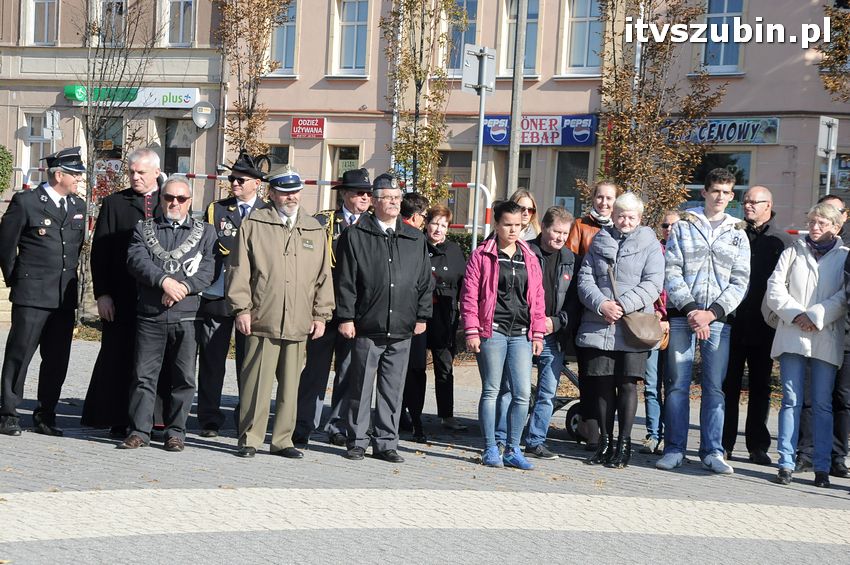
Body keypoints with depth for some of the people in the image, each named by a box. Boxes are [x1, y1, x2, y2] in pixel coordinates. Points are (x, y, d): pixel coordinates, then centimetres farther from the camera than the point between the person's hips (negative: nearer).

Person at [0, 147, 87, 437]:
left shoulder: (78, 206, 12)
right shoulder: (25, 202, -5)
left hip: (65, 296, 6)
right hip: (32, 295, -5)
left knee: (57, 360, 7)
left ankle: (45, 415, 17)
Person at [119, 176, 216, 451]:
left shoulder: (205, 232, 12)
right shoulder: (144, 229, 13)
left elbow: (208, 269, 1)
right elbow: (136, 260, -4)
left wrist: (184, 287, -15)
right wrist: (164, 280, -17)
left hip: (187, 315, 0)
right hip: (150, 315, 0)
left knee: (184, 378, 2)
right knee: (144, 375, 1)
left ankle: (175, 432, 12)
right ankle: (139, 431, 8)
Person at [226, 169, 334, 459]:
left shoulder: (314, 230, 14)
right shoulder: (254, 224, 6)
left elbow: (323, 275, 14)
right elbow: (240, 270, 3)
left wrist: (321, 315, 8)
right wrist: (241, 308, -4)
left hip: (300, 323, 3)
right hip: (262, 320, -3)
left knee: (290, 384, 7)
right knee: (257, 381, -3)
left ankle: (282, 440, 15)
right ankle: (249, 438, 6)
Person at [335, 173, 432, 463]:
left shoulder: (415, 239, 12)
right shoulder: (355, 235, 2)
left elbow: (424, 281, 14)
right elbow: (345, 281, -1)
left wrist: (422, 316, 8)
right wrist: (346, 317, -7)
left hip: (401, 329, 3)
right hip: (367, 327, -3)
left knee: (393, 390, 6)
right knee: (361, 388, 4)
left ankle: (386, 443, 14)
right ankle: (357, 441, 13)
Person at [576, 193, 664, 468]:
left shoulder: (650, 244, 5)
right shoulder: (599, 242, 13)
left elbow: (653, 284, -4)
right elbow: (585, 279, 6)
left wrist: (623, 305, -15)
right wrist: (601, 305, -12)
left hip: (633, 326, -2)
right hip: (598, 326, 2)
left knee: (627, 384, -3)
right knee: (603, 384, 5)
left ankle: (624, 444, 5)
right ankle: (605, 442, 14)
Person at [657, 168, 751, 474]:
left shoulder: (738, 233, 12)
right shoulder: (683, 226, 9)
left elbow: (740, 281, 4)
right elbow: (671, 273, 0)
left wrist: (711, 313, -8)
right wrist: (691, 309, -11)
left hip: (719, 319, 1)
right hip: (682, 316, -1)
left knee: (714, 387, 2)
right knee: (677, 384, 0)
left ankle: (712, 451, 8)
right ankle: (674, 449, 6)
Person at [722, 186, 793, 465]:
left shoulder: (782, 240, 3)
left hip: (763, 327, -1)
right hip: (732, 323, 1)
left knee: (760, 387, 7)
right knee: (728, 386, 3)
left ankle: (758, 447, 14)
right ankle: (723, 444, 9)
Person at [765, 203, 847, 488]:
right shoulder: (793, 252, 13)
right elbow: (775, 288, 4)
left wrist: (815, 316, -13)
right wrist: (795, 314, -10)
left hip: (827, 339, -1)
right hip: (792, 336, 1)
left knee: (823, 404, 2)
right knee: (791, 400, -2)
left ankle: (822, 467, 6)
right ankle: (786, 463, -1)